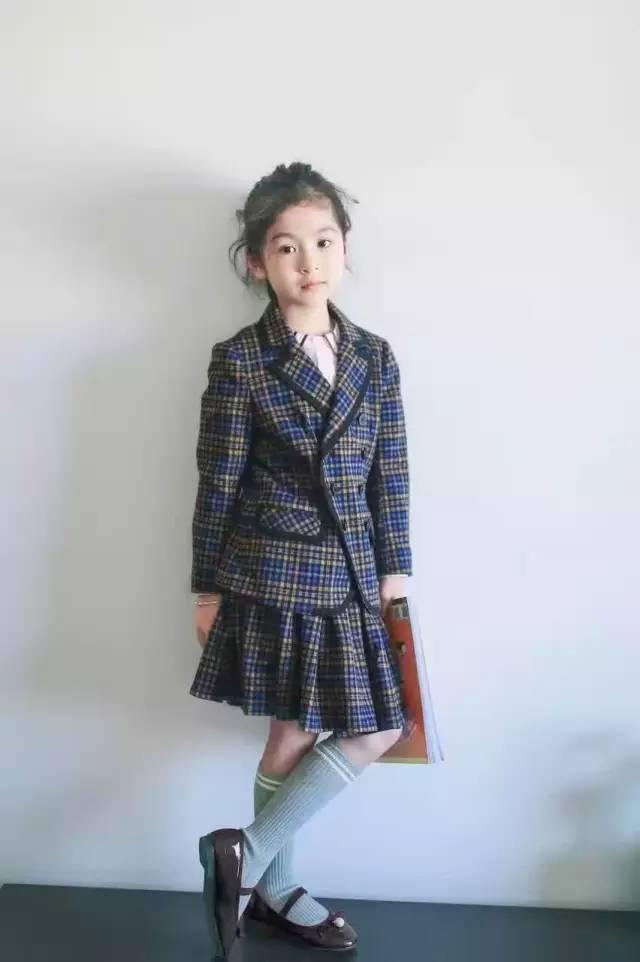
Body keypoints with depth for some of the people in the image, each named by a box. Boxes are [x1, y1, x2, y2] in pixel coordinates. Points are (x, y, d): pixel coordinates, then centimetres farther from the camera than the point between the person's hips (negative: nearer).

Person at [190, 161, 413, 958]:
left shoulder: (374, 356, 6)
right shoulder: (238, 361, -7)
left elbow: (390, 476, 7)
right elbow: (217, 486, -4)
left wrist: (394, 574, 3)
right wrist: (208, 588, -2)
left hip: (352, 575, 6)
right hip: (273, 574, -6)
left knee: (380, 730, 9)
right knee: (294, 734, 3)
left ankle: (260, 876, 25)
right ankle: (260, 872, 25)